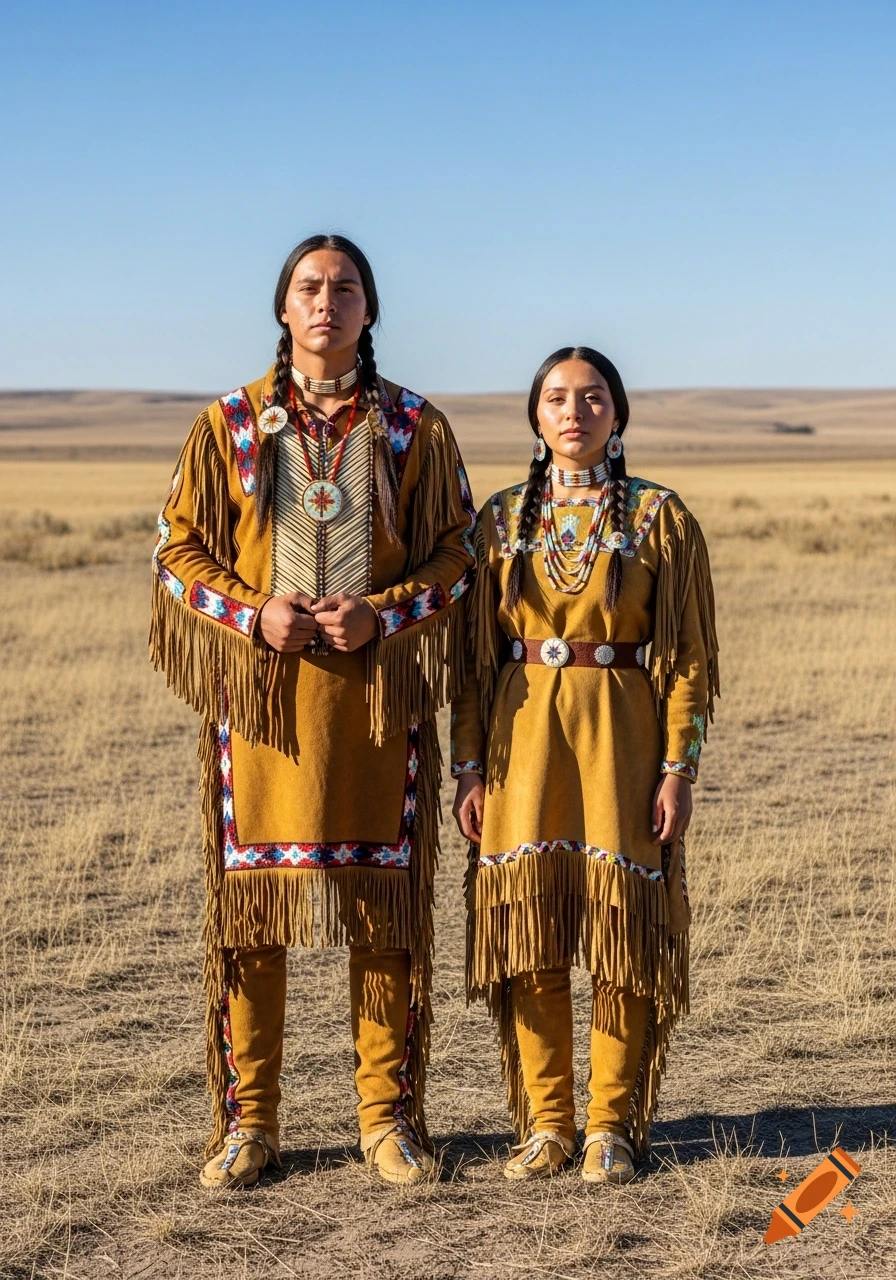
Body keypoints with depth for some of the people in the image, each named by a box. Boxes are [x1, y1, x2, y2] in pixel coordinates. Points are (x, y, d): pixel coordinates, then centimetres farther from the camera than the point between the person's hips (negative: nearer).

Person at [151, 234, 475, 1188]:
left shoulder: (414, 429, 6)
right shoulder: (231, 425, 6)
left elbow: (457, 555, 5)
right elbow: (178, 550, 6)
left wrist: (381, 616, -11)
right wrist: (253, 613, -11)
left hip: (377, 692, 0)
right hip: (260, 691, 0)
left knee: (386, 900, 1)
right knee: (250, 896, 0)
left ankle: (390, 1113, 13)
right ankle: (246, 1120, 10)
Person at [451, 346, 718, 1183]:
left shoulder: (659, 517, 1)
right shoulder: (502, 519, 7)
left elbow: (689, 656, -1)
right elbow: (475, 653, 8)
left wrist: (678, 768, -9)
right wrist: (469, 767, 1)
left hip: (621, 738, -2)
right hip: (523, 737, 2)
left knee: (621, 927, -1)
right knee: (529, 930, 2)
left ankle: (611, 1124, 11)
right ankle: (545, 1122, 14)